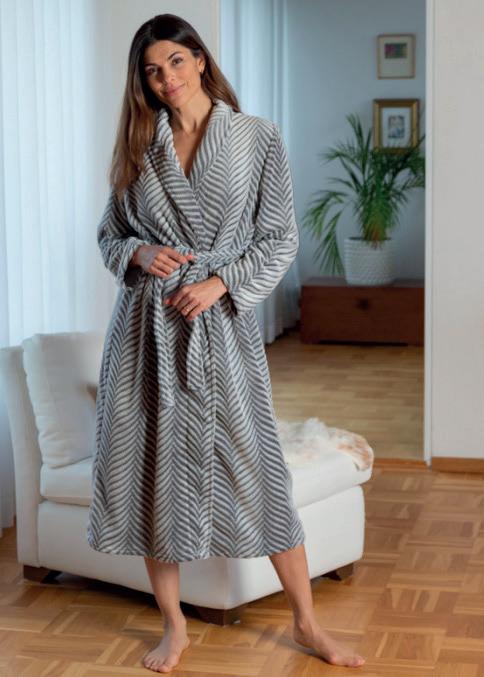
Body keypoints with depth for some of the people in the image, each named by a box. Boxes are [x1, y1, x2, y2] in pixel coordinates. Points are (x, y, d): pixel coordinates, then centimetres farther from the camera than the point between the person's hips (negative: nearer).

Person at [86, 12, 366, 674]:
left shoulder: (259, 137, 0)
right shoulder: (139, 147, 8)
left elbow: (280, 237, 0)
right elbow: (108, 234, 14)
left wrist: (219, 282, -12)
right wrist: (139, 253, -8)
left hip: (223, 321, -3)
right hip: (147, 324, 3)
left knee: (256, 466, -1)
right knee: (153, 467, 5)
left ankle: (307, 622, 14)